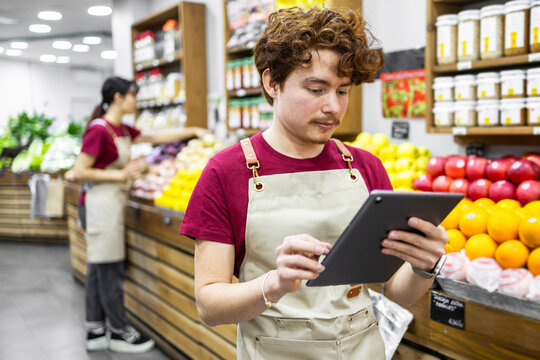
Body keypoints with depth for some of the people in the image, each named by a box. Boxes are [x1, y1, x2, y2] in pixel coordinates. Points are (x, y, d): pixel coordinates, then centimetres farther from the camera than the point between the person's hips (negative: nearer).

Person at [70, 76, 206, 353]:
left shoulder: (123, 130, 13)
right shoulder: (99, 129, -13)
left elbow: (156, 137, 20)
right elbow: (79, 172, -14)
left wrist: (193, 131, 21)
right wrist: (121, 175, -16)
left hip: (113, 201, 9)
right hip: (103, 202, -9)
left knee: (98, 267, 13)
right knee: (110, 269, 0)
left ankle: (95, 331, 23)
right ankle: (119, 332, 13)